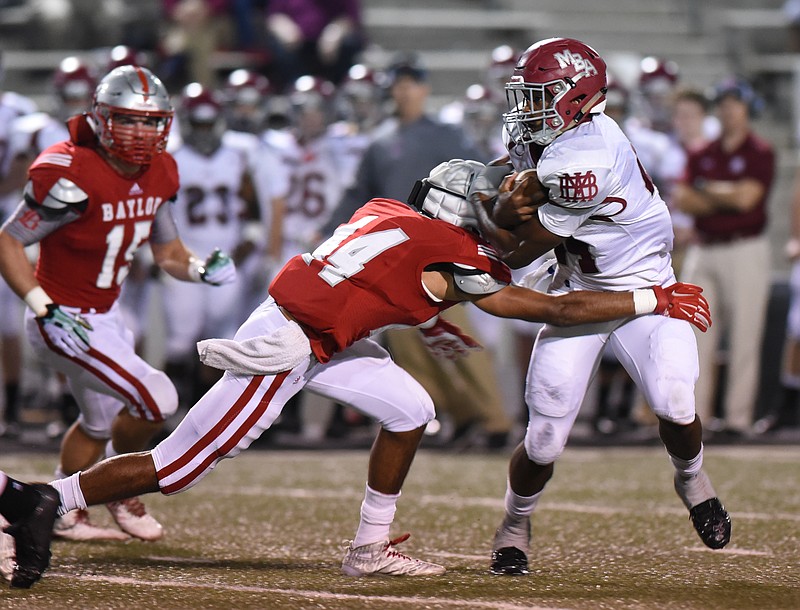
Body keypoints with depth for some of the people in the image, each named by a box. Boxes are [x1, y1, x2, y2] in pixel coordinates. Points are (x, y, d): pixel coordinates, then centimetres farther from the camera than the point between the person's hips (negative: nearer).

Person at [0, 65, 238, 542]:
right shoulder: (72, 176, -26)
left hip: (105, 316, 9)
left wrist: (202, 269, -10)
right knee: (157, 400, -14)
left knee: (102, 421, 25)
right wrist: (46, 310, -27)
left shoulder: (157, 175, -1)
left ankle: (63, 509, 47)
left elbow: (168, 251, 12)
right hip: (65, 321, -9)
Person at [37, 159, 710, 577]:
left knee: (409, 411, 12)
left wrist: (423, 317, 29)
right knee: (173, 470, -4)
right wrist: (658, 300, -4)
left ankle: (370, 547, 18)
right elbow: (560, 309, -10)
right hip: (281, 349, -10)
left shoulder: (387, 210, 7)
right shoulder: (452, 258, -15)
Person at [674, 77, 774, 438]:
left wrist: (707, 190, 0)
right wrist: (727, 198, -10)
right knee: (697, 337, 2)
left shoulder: (761, 154, -1)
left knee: (743, 338, -4)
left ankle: (737, 417, -2)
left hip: (745, 249, -5)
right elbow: (683, 200, 3)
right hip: (703, 251, 5)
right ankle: (694, 417, 4)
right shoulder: (702, 154, 14)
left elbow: (747, 198, -14)